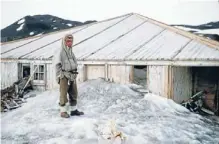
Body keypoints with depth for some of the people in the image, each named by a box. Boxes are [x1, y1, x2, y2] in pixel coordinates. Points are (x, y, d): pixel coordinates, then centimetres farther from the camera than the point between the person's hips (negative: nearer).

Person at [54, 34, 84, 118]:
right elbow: (58, 65, -9)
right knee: (63, 95, -3)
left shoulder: (71, 53, 16)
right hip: (64, 77, -7)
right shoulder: (60, 53, -6)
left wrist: (74, 75, 15)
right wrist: (59, 77, -14)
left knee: (74, 94, 12)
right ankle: (63, 111, 8)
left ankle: (73, 110, 23)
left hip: (72, 76, 8)